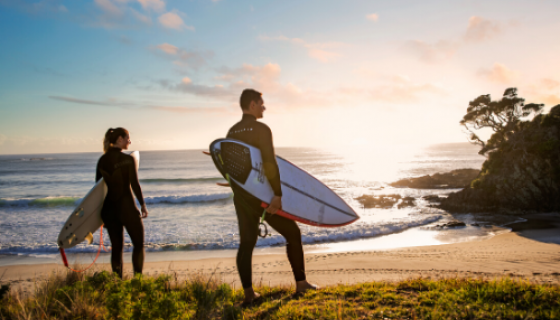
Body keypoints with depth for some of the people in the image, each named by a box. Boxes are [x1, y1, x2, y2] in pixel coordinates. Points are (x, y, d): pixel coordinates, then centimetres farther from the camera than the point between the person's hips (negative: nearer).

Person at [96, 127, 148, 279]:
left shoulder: (102, 160, 4)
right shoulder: (128, 159, -10)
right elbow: (135, 184, -13)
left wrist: (101, 213, 15)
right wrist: (143, 204, -3)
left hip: (109, 208, 5)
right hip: (127, 207, -5)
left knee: (117, 246, 13)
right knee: (138, 244, 9)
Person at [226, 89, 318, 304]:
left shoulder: (232, 132, 9)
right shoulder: (261, 129, -12)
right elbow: (269, 163, -22)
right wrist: (277, 194, -22)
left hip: (241, 196, 6)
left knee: (246, 243, 10)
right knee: (292, 233, 10)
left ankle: (248, 293, 9)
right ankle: (300, 282, 16)